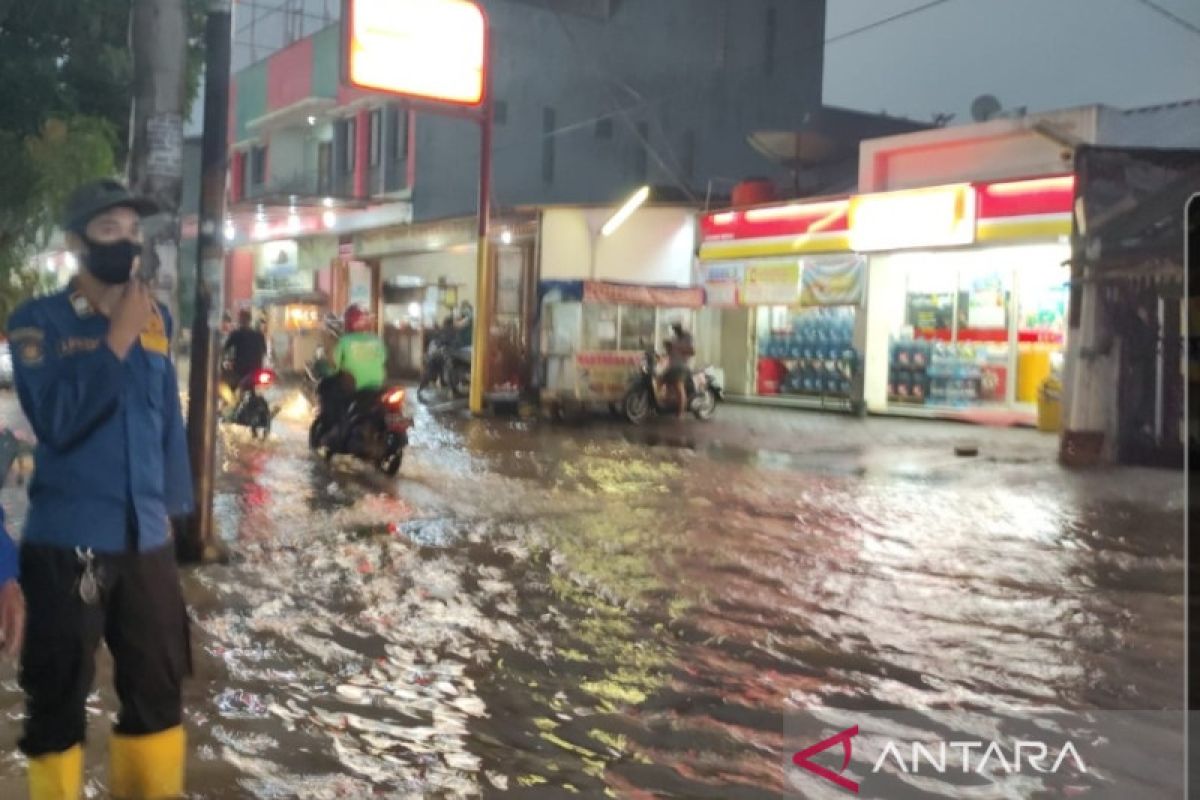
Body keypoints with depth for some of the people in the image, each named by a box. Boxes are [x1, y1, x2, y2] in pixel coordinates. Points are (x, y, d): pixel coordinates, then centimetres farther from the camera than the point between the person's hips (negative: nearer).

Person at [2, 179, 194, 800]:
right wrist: (116, 341, -20)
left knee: (159, 686, 13)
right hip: (66, 541, -4)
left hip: (145, 538, 5)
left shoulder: (155, 319, 8)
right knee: (59, 698, 6)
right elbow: (57, 420, -17)